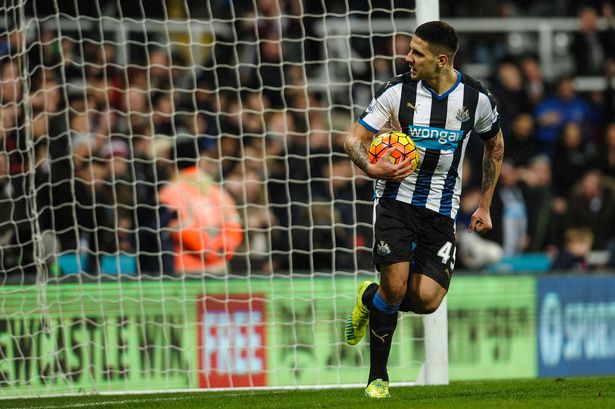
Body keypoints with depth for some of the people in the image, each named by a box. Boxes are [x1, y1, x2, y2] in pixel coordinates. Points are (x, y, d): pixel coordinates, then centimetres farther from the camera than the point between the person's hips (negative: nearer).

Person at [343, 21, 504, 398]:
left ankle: (369, 299, 22)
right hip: (397, 200, -1)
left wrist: (485, 205, 14)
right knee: (395, 286, -17)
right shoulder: (397, 91, -9)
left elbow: (495, 146, 14)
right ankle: (378, 377, 5)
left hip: (442, 210, 1)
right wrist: (371, 168, -24)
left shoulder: (477, 99, -6)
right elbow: (354, 138, -2)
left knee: (427, 300, -12)